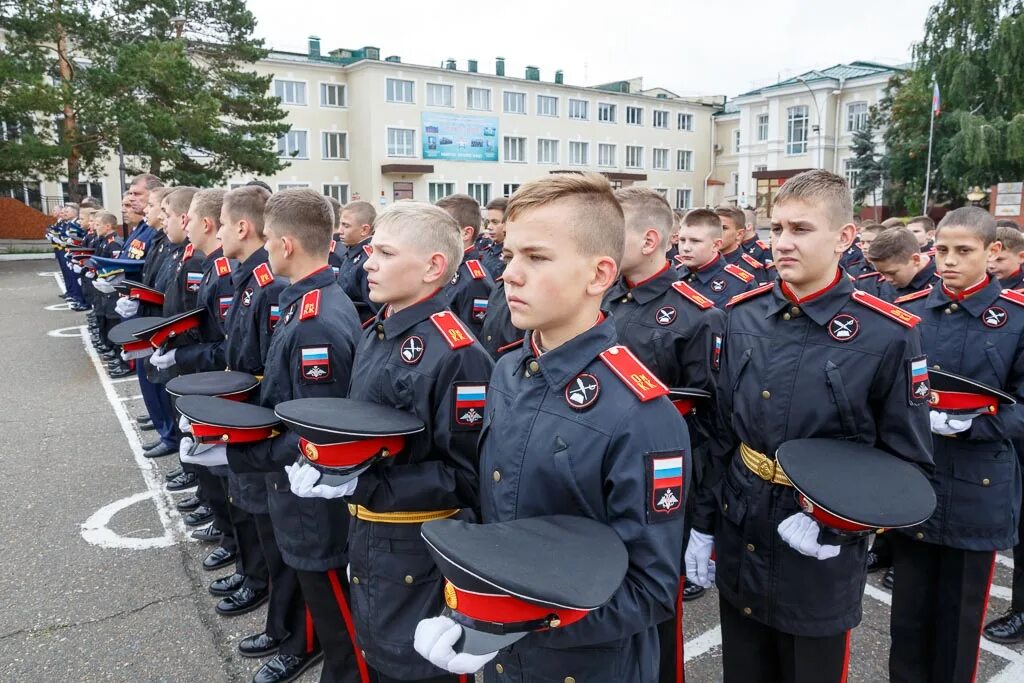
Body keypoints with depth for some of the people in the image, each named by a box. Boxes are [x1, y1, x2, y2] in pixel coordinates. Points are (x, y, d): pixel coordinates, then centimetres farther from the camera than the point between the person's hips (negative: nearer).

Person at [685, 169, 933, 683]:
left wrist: (836, 525, -19)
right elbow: (719, 429, 3)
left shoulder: (889, 333, -14)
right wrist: (702, 524, 5)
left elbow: (909, 460, -7)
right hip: (737, 547, 4)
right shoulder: (743, 315, -3)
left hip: (820, 561, -3)